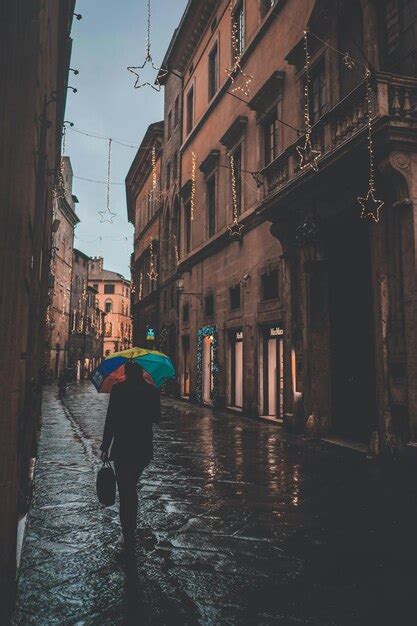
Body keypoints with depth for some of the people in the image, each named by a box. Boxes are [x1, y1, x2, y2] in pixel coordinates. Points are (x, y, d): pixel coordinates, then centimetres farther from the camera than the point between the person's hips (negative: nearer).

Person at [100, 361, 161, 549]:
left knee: (125, 490, 5)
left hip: (123, 447, -4)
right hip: (144, 448, 4)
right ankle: (130, 531, 32)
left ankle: (128, 536, 6)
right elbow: (156, 418, 7)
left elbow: (111, 419, -11)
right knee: (132, 488, 22)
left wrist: (105, 447, -4)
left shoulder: (118, 389, -9)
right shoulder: (152, 390, 0)